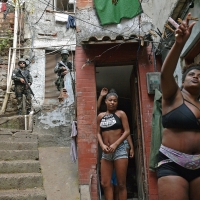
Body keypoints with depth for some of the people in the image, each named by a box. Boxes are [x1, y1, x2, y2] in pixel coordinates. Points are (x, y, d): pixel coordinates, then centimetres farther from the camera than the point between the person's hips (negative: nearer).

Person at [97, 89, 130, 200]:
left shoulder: (121, 114, 1)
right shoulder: (100, 116, 11)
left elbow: (127, 131, -6)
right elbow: (98, 133, 10)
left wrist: (115, 145, -15)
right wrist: (102, 145, -9)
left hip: (119, 150, -4)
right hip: (106, 152, 4)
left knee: (121, 184, 1)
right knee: (105, 183, 4)